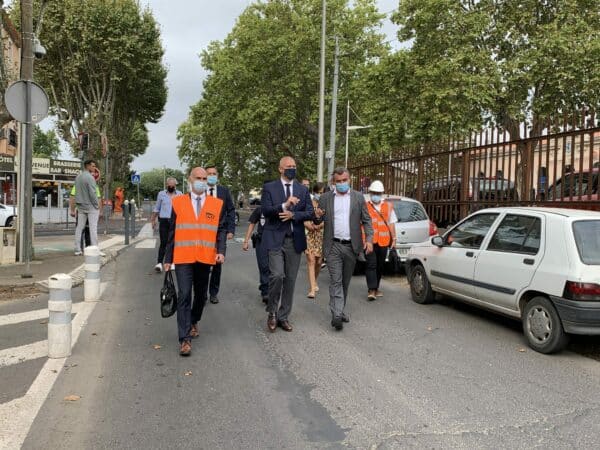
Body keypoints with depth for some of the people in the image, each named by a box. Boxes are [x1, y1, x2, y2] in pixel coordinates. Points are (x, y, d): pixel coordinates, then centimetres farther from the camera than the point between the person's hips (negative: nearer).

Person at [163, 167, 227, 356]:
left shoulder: (217, 204, 6)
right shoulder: (178, 202, 5)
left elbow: (221, 230, 5)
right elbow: (172, 232, 7)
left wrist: (221, 251, -10)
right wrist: (168, 259, 6)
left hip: (205, 258, 2)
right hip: (183, 258, -2)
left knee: (201, 295, 14)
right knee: (184, 296, -8)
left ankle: (193, 322, 41)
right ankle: (185, 339, -5)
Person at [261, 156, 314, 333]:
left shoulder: (303, 190, 11)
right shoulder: (269, 188, 2)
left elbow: (310, 212, 4)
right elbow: (265, 210, -9)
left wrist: (293, 214, -12)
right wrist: (284, 205, -23)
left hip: (295, 240, 4)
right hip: (275, 239, -3)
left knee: (290, 280, 7)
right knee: (277, 275, -17)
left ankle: (283, 316, 20)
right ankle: (272, 312, 7)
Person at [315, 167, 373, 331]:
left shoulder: (358, 197, 6)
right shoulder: (325, 198, 5)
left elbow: (366, 220, 6)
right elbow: (319, 221, 10)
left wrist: (369, 239, -8)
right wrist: (318, 216, -14)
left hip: (351, 246, 2)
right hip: (333, 246, -1)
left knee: (345, 281, 12)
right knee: (335, 280, -8)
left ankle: (340, 310, 25)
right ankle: (337, 315, -12)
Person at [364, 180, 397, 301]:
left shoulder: (388, 207, 13)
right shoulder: (364, 207, 3)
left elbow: (391, 224, 15)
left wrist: (394, 239, 11)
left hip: (383, 242, 4)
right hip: (369, 241, -4)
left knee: (380, 266, 11)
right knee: (371, 265, -10)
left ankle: (375, 288, 24)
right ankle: (371, 290, -12)